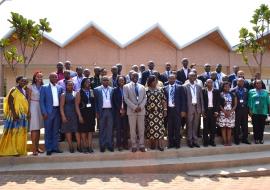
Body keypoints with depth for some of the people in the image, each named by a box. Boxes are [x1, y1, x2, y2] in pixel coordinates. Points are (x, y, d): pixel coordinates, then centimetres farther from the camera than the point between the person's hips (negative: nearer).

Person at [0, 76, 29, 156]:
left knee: (22, 132, 9)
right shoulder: (13, 90, -8)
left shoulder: (24, 91, 14)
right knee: (13, 132, -3)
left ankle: (20, 150, 16)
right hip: (15, 115, -7)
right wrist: (14, 113, -21)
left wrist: (27, 113, 11)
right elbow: (10, 102, -14)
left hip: (23, 115, 7)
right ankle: (11, 150, 3)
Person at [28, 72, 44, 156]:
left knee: (38, 128, 10)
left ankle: (37, 146, 18)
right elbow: (29, 99, -1)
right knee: (34, 128, -6)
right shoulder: (31, 87, -2)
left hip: (41, 108, 4)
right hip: (33, 107, -4)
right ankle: (34, 149, -2)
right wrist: (28, 110, -7)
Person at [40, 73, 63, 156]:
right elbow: (41, 101, -3)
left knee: (56, 130, 9)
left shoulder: (60, 88, 10)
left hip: (57, 111, 3)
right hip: (49, 111, -3)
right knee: (48, 131, 3)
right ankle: (48, 149, 11)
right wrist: (44, 113, -10)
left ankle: (55, 147, 18)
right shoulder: (44, 87, 0)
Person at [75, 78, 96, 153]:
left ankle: (89, 146, 9)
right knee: (83, 130, 2)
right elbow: (77, 105, -6)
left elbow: (94, 103, 7)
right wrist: (79, 116, -12)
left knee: (90, 130, 4)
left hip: (91, 114, 3)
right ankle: (84, 146, 10)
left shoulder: (92, 92, 9)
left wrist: (95, 113, -2)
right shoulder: (79, 93, -2)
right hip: (83, 114, -3)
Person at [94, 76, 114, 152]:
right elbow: (95, 102, 1)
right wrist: (96, 112, -5)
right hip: (101, 111, -1)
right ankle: (102, 146, 12)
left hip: (110, 111, 2)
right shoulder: (97, 89, 2)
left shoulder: (112, 89, 7)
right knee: (102, 129, 5)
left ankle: (110, 145, 13)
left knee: (110, 129, 5)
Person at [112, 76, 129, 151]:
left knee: (126, 127, 2)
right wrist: (120, 110, -6)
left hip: (126, 111, 1)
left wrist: (124, 110, -5)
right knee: (118, 127, -1)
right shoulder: (115, 90, 6)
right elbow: (114, 101, 1)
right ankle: (119, 144, 3)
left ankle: (125, 143, 9)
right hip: (118, 111, -1)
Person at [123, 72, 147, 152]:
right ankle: (134, 146, 8)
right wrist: (134, 107, -13)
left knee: (141, 129, 4)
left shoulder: (142, 87, 15)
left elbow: (145, 98, 8)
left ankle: (141, 145, 11)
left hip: (141, 110, 3)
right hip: (131, 110, -2)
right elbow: (126, 98, -4)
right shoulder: (126, 86, 4)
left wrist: (140, 107, -8)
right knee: (132, 129, 1)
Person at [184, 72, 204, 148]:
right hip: (189, 108, -4)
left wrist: (202, 109, 6)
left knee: (195, 125, 9)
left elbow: (201, 98, 11)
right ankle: (190, 141, 11)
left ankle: (195, 141, 17)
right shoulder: (185, 86, -2)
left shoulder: (198, 87, 11)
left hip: (197, 108, 4)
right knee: (189, 125, 2)